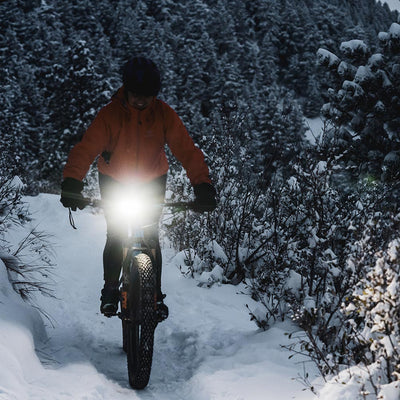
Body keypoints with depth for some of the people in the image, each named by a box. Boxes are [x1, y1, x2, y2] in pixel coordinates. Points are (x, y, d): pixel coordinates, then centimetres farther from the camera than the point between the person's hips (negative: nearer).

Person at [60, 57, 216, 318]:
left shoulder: (164, 114, -21)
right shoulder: (110, 114, -25)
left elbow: (186, 149, -27)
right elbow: (87, 147, -33)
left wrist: (203, 185, -41)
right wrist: (72, 183, -49)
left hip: (153, 181, 1)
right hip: (114, 181, -1)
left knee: (151, 237, -1)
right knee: (115, 236, -1)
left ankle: (155, 295, 15)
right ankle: (110, 291, 21)